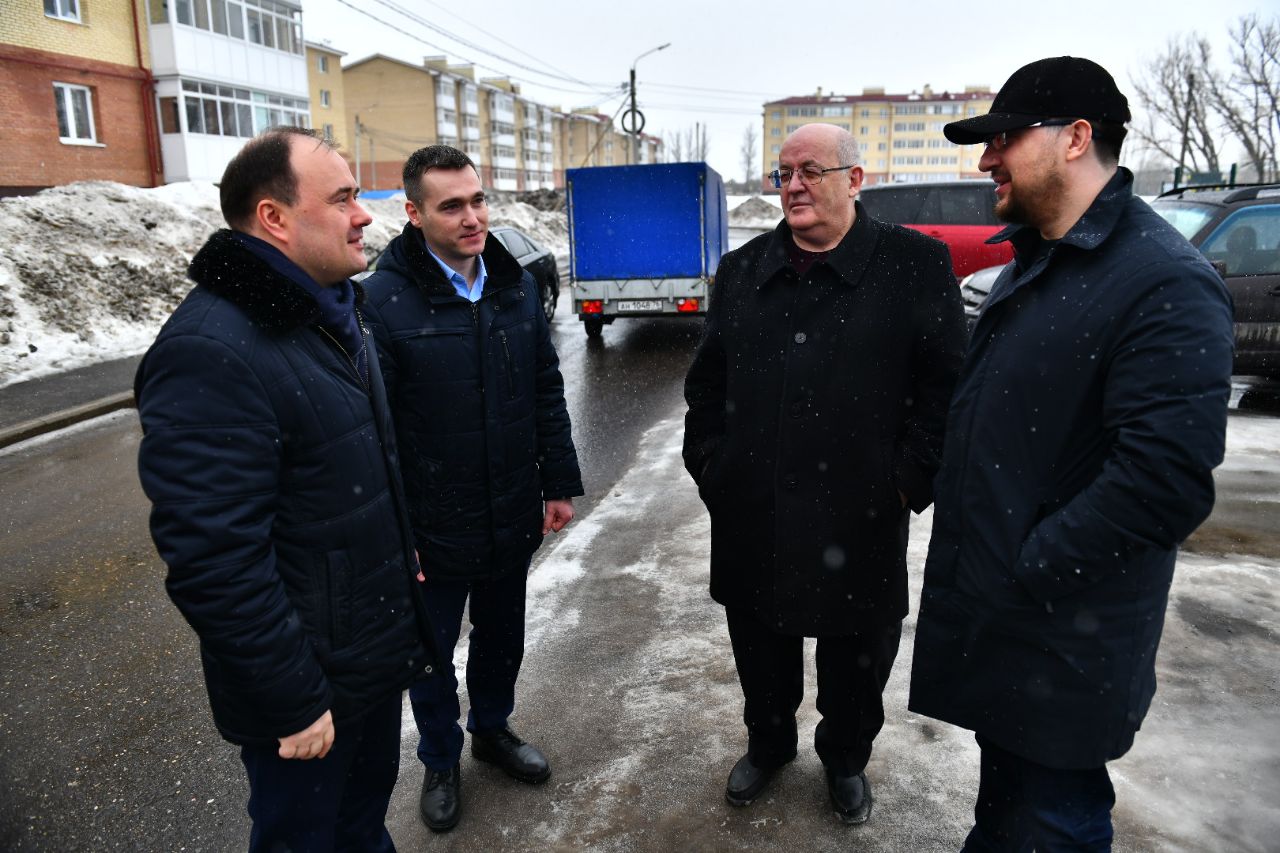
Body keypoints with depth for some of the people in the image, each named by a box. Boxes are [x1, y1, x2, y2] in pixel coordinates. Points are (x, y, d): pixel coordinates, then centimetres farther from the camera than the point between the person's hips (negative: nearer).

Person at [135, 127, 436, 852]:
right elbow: (213, 560, -28)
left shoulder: (335, 310, 5)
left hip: (380, 648, 8)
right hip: (309, 683, -8)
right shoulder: (211, 355, -27)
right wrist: (291, 703, -22)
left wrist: (403, 548, 19)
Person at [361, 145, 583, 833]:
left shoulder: (515, 284, 1)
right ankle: (441, 762, 42)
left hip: (513, 518, 5)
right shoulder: (385, 300, -16)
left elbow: (547, 391, 7)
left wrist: (559, 482, 6)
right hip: (433, 528, -4)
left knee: (502, 634, 23)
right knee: (431, 652, 16)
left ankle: (493, 728, 49)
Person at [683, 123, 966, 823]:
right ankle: (767, 744, 47)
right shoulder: (742, 270, 7)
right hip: (751, 516, 3)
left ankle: (846, 759, 45)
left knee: (856, 658, 17)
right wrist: (708, 461, 5)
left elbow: (946, 383, -7)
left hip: (860, 519, -3)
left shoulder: (916, 264, -5)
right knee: (760, 648, 20)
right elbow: (706, 378, 11)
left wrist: (912, 478, -11)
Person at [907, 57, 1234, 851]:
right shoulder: (1035, 261, 10)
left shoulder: (1165, 282, -21)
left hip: (1062, 643, -8)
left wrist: (1026, 572, -20)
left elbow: (1167, 481, -27)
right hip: (990, 611, 8)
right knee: (1002, 784, 27)